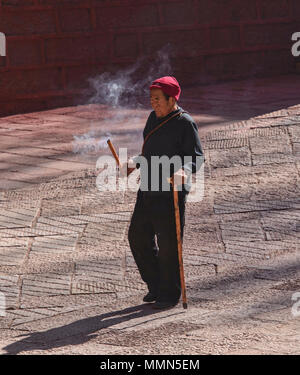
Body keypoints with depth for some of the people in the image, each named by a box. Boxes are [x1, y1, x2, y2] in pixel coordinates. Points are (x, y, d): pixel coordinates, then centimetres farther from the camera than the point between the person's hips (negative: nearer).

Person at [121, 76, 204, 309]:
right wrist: (134, 164, 15)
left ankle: (170, 294, 10)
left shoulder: (185, 123, -10)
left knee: (168, 244, -2)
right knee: (138, 236, 11)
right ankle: (156, 285, 26)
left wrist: (184, 170, -32)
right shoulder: (154, 118, 14)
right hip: (148, 191, 8)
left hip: (171, 193, -8)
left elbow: (197, 156, -15)